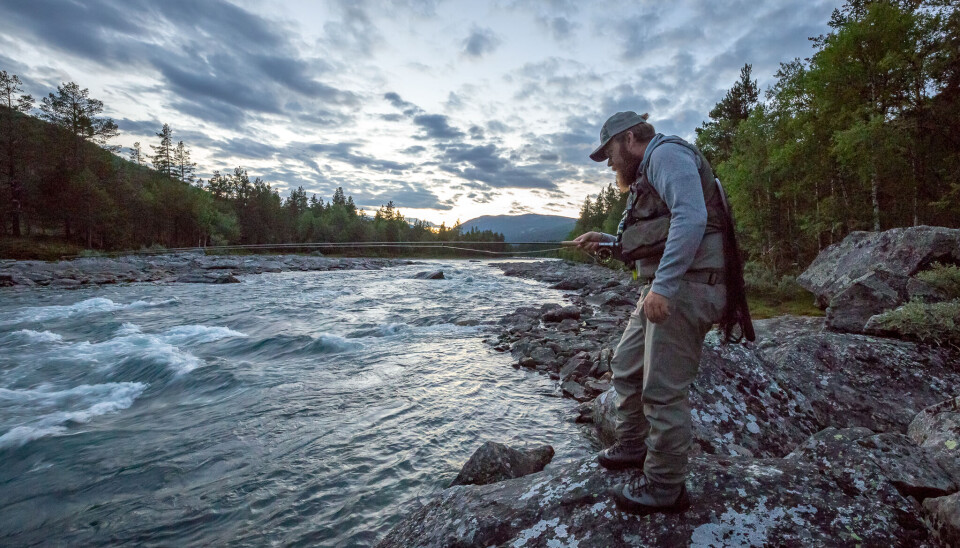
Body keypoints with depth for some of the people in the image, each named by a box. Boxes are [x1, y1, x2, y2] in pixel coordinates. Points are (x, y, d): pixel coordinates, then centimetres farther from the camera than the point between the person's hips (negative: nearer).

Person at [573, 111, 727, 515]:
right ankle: (633, 445, 33)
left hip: (683, 287, -11)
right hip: (661, 290, 11)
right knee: (627, 365, 17)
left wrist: (663, 285, -28)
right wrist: (606, 240, 20)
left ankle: (665, 487, 11)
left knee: (663, 389, -4)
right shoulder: (646, 175, 26)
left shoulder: (666, 153, -7)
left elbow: (691, 217, -23)